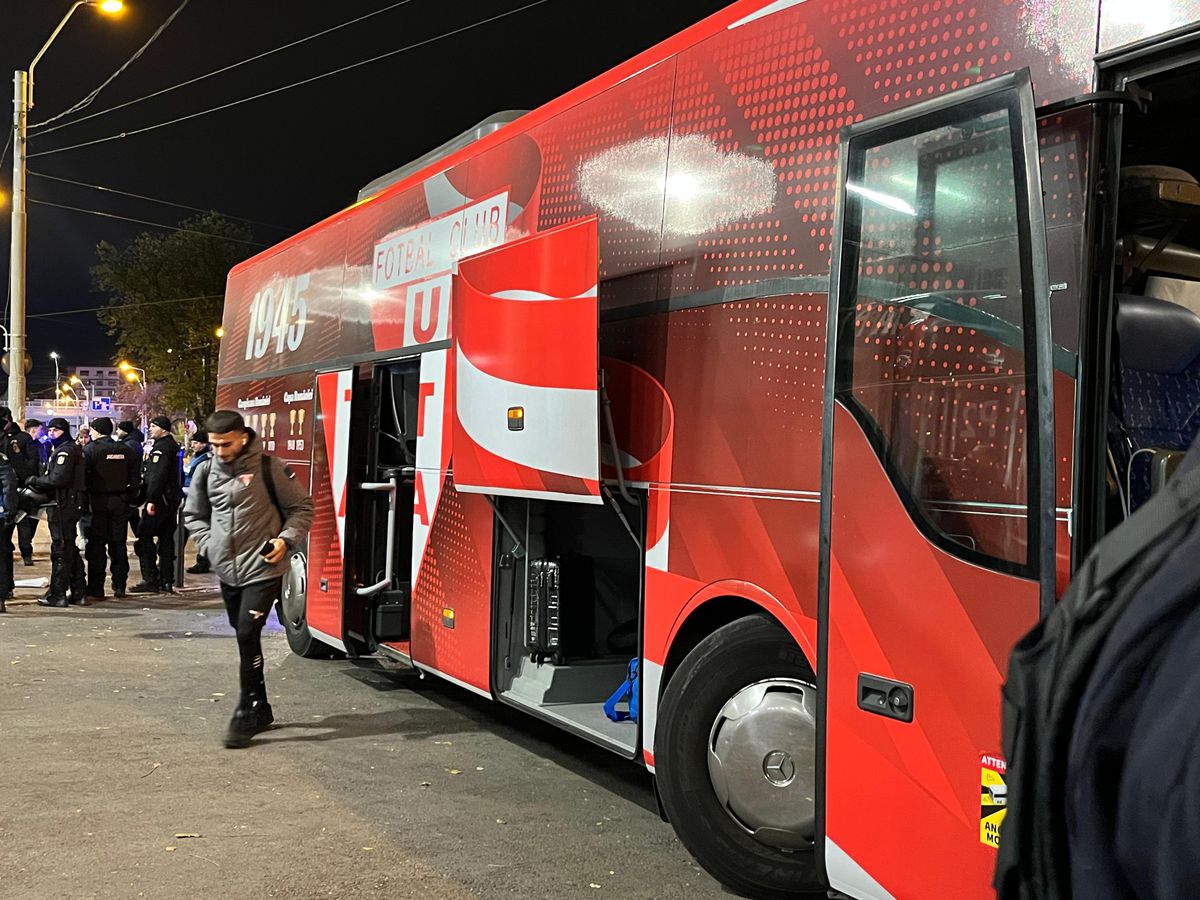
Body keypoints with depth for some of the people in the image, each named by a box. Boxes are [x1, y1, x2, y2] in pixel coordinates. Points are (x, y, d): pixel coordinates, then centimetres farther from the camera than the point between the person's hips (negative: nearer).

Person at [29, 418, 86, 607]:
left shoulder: (65, 450, -13)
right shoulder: (72, 449, 19)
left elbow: (57, 479, -22)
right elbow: (56, 478, 16)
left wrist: (35, 480, -9)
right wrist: (39, 482, 2)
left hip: (63, 507, -10)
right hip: (70, 505, 10)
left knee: (60, 550, -6)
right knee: (70, 549, 15)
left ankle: (58, 594, -3)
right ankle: (78, 591, 20)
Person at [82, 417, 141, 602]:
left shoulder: (90, 450, -8)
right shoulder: (126, 450, 5)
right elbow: (135, 478, 6)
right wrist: (130, 497, 12)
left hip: (98, 502, -4)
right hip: (121, 502, 4)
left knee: (96, 545, 1)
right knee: (118, 544, 11)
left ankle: (95, 590, 0)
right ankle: (119, 586, 14)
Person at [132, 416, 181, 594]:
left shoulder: (161, 447, -13)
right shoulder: (173, 446, 18)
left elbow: (157, 475, -21)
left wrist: (151, 500, -23)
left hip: (159, 499, -10)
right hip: (172, 499, 10)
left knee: (144, 537, -6)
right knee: (166, 539, 10)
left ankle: (150, 580, -7)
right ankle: (166, 581, 13)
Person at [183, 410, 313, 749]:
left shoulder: (269, 468, -9)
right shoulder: (206, 472, 5)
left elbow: (301, 508, 0)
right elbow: (193, 515, 19)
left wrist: (285, 539, -14)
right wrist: (209, 544, 3)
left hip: (262, 570, -6)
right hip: (227, 571, 6)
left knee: (247, 635, -13)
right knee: (244, 637, 14)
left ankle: (247, 713, -1)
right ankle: (260, 710, 27)